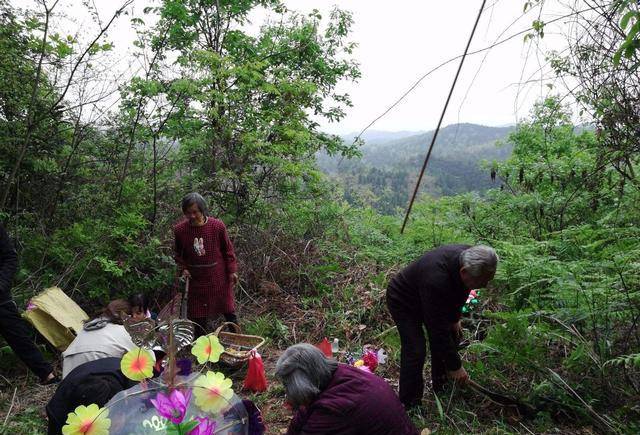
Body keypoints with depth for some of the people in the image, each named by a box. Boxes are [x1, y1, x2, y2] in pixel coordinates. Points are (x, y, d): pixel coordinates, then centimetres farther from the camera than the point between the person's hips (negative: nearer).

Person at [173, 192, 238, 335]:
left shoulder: (217, 226, -14)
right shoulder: (179, 229, -10)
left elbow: (228, 249, -2)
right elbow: (178, 253, 8)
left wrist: (232, 271, -4)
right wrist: (182, 269, -6)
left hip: (219, 278, -1)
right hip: (195, 280, 1)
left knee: (228, 310, 14)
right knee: (198, 316, 11)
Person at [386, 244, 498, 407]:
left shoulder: (468, 258, -21)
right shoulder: (436, 280, -44)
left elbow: (460, 292, 4)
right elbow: (438, 330, -36)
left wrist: (455, 318, 4)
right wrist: (455, 366, -26)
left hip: (430, 300, 8)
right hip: (403, 301, -8)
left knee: (452, 337, 7)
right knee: (415, 351, -15)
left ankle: (442, 387, 25)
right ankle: (409, 405, 4)